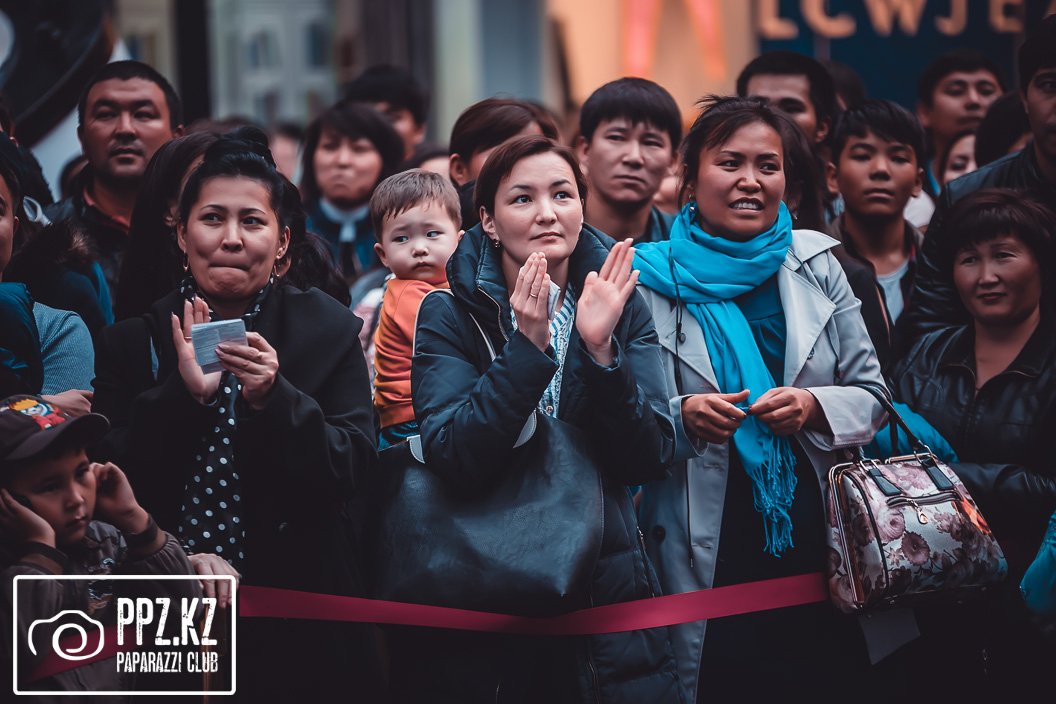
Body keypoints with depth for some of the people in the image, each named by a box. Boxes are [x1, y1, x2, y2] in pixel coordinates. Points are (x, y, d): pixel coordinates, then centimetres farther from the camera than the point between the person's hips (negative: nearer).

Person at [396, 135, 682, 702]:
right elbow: (454, 459, -17)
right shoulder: (448, 314, -4)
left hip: (604, 587, 2)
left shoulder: (621, 307, 1)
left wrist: (601, 349, -20)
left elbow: (648, 462, -7)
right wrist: (528, 346, -25)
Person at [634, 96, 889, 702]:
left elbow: (873, 394, 8)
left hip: (816, 535, 2)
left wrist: (813, 407, -12)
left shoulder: (815, 264, 7)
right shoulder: (652, 278, 0)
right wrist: (683, 418, -20)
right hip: (708, 555, -2)